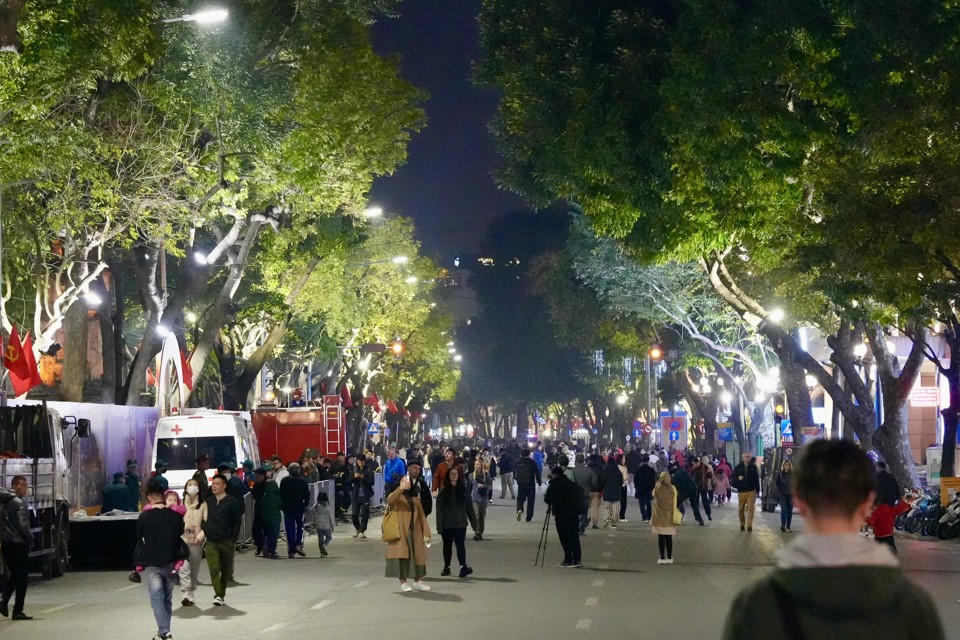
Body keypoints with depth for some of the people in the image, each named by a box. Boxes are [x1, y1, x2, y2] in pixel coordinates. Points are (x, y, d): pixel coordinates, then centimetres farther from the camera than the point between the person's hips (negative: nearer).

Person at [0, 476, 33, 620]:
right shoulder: (19, 503, -14)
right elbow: (23, 526, -15)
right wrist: (31, 539, -5)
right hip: (18, 543, -8)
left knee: (15, 575, 19)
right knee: (21, 578, 0)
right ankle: (18, 611, 2)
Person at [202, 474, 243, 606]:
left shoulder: (232, 502, -4)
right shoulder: (208, 501, 8)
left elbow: (236, 522, -3)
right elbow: (204, 519, 17)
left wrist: (233, 540, -7)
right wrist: (204, 533, 7)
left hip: (226, 541, -2)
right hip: (211, 542, 2)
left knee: (226, 570, 9)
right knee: (214, 569, -13)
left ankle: (221, 594, 22)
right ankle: (218, 595, -15)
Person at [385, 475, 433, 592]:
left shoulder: (415, 498, 16)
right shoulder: (397, 496, 0)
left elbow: (421, 516, 14)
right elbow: (389, 500, -25)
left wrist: (426, 532, 4)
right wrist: (401, 488, -39)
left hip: (415, 532, 5)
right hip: (401, 532, -5)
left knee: (418, 555, 6)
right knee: (402, 554, -10)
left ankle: (417, 581, 18)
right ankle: (403, 583, -8)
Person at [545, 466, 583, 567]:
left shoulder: (553, 485, -6)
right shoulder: (571, 484, 10)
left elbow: (547, 499, -7)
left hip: (561, 515, -5)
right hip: (574, 514, 5)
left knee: (565, 537, -1)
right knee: (574, 537, 10)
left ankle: (568, 560, -3)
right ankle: (576, 560, 10)